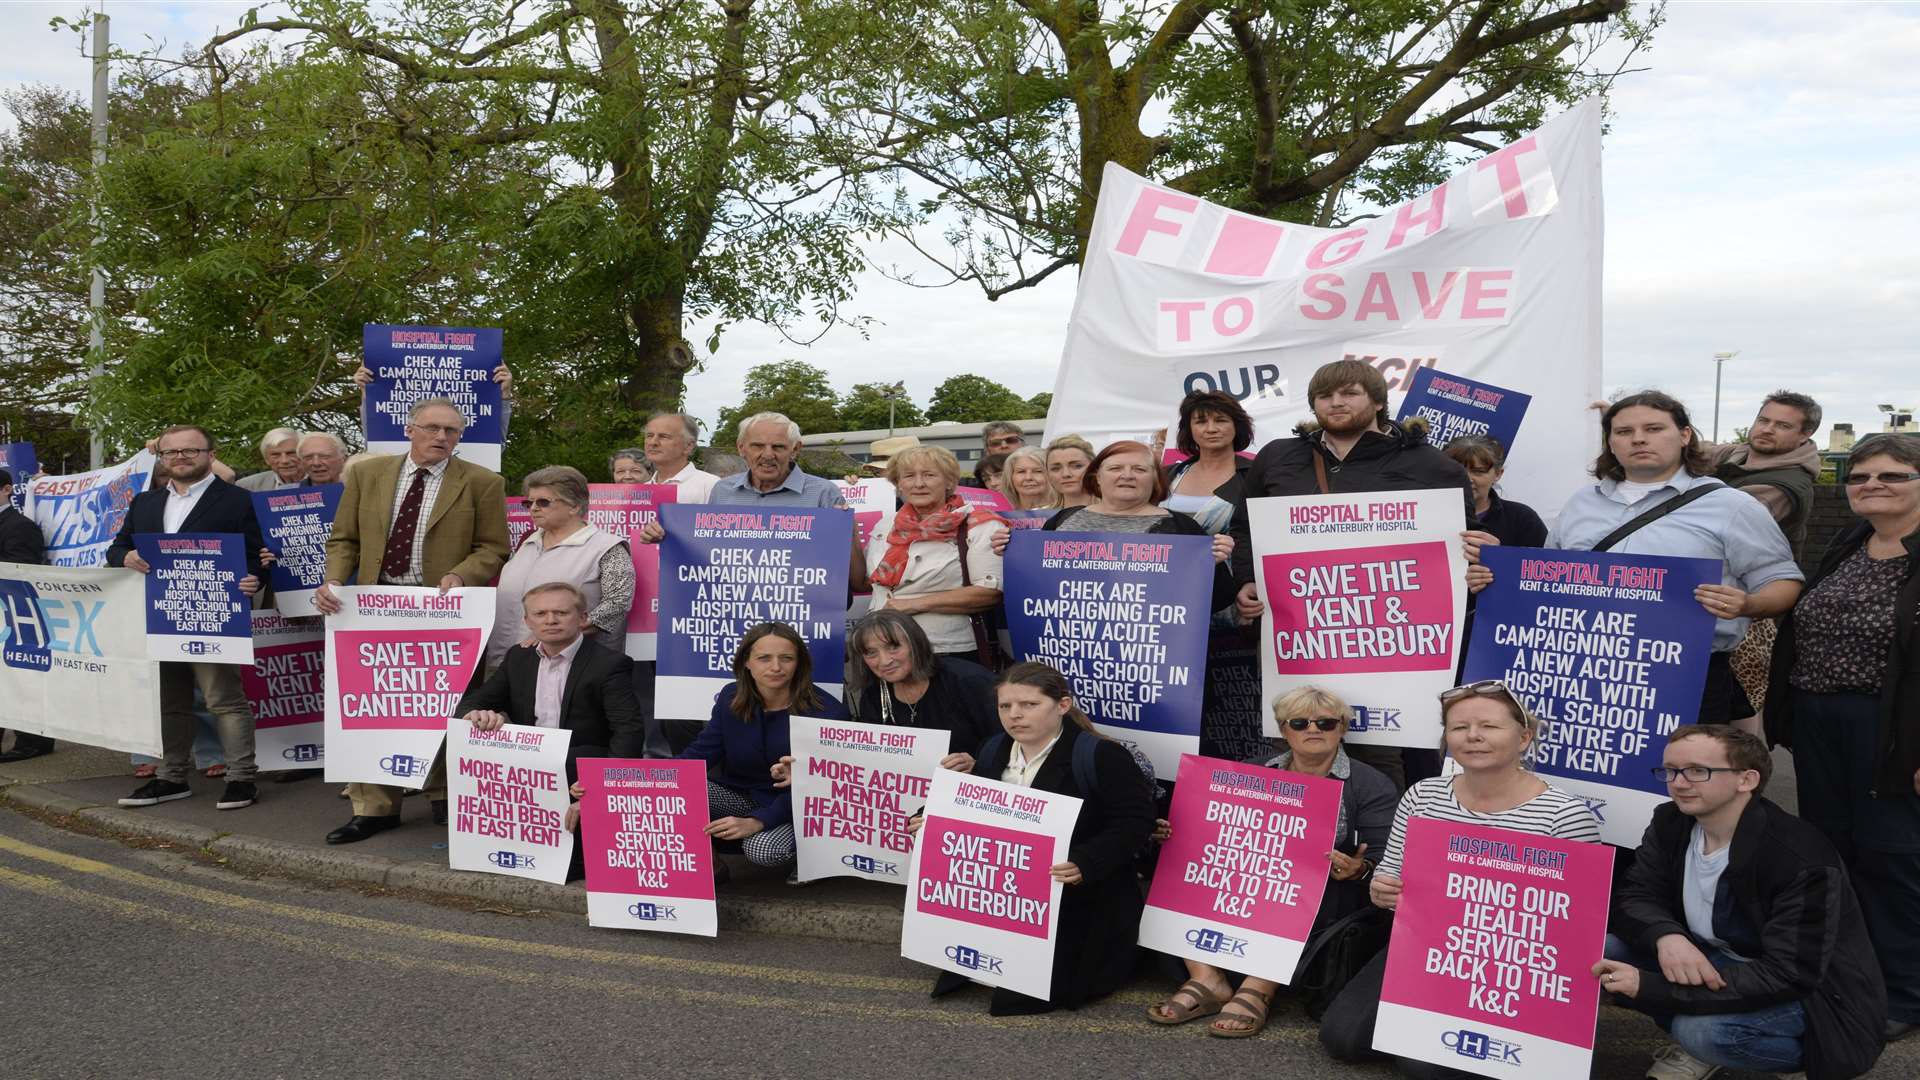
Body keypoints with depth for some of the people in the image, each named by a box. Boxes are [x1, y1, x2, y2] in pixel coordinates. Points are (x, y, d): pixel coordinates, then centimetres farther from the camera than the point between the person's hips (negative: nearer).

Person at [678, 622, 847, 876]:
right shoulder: (731, 698, -3)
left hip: (795, 808, -4)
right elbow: (703, 752, -3)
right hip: (739, 795, 4)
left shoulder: (826, 712, -19)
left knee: (764, 851, -36)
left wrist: (755, 822, -33)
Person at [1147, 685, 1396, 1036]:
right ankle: (1206, 978, -24)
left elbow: (1384, 858, -7)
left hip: (1325, 897, -3)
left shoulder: (1370, 784, 2)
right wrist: (1176, 834, -9)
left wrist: (1358, 870, -30)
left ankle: (1257, 988, -33)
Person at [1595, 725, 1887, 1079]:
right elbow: (1633, 896, -7)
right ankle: (1696, 1043, 2)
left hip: (1810, 996, -7)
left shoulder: (1802, 862, -27)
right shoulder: (1670, 823, -5)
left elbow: (1788, 975, -32)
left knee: (1703, 1029, -36)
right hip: (1723, 964, 7)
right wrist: (1666, 936, -35)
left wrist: (1649, 986, -38)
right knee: (1606, 954, -17)